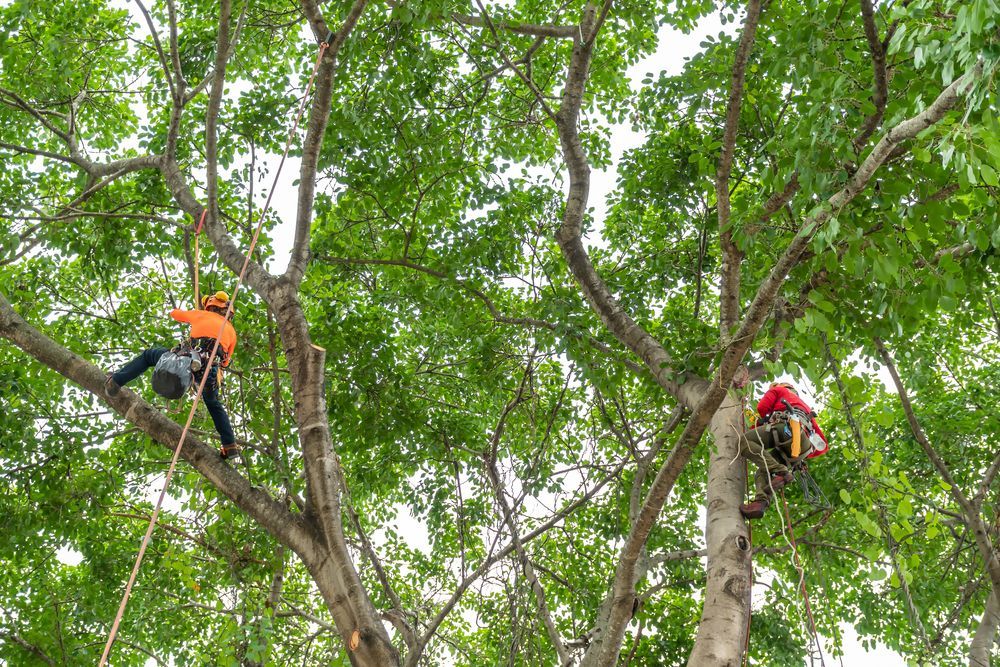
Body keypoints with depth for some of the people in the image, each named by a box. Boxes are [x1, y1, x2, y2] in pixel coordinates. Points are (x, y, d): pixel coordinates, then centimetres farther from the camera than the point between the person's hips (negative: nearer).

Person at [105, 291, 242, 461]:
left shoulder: (202, 315, 21)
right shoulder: (231, 331, 25)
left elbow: (174, 313, 38)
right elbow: (225, 361, 33)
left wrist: (192, 318, 57)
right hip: (211, 371, 3)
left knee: (148, 355, 21)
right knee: (214, 404, 28)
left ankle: (115, 381, 10)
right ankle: (230, 446, 21)